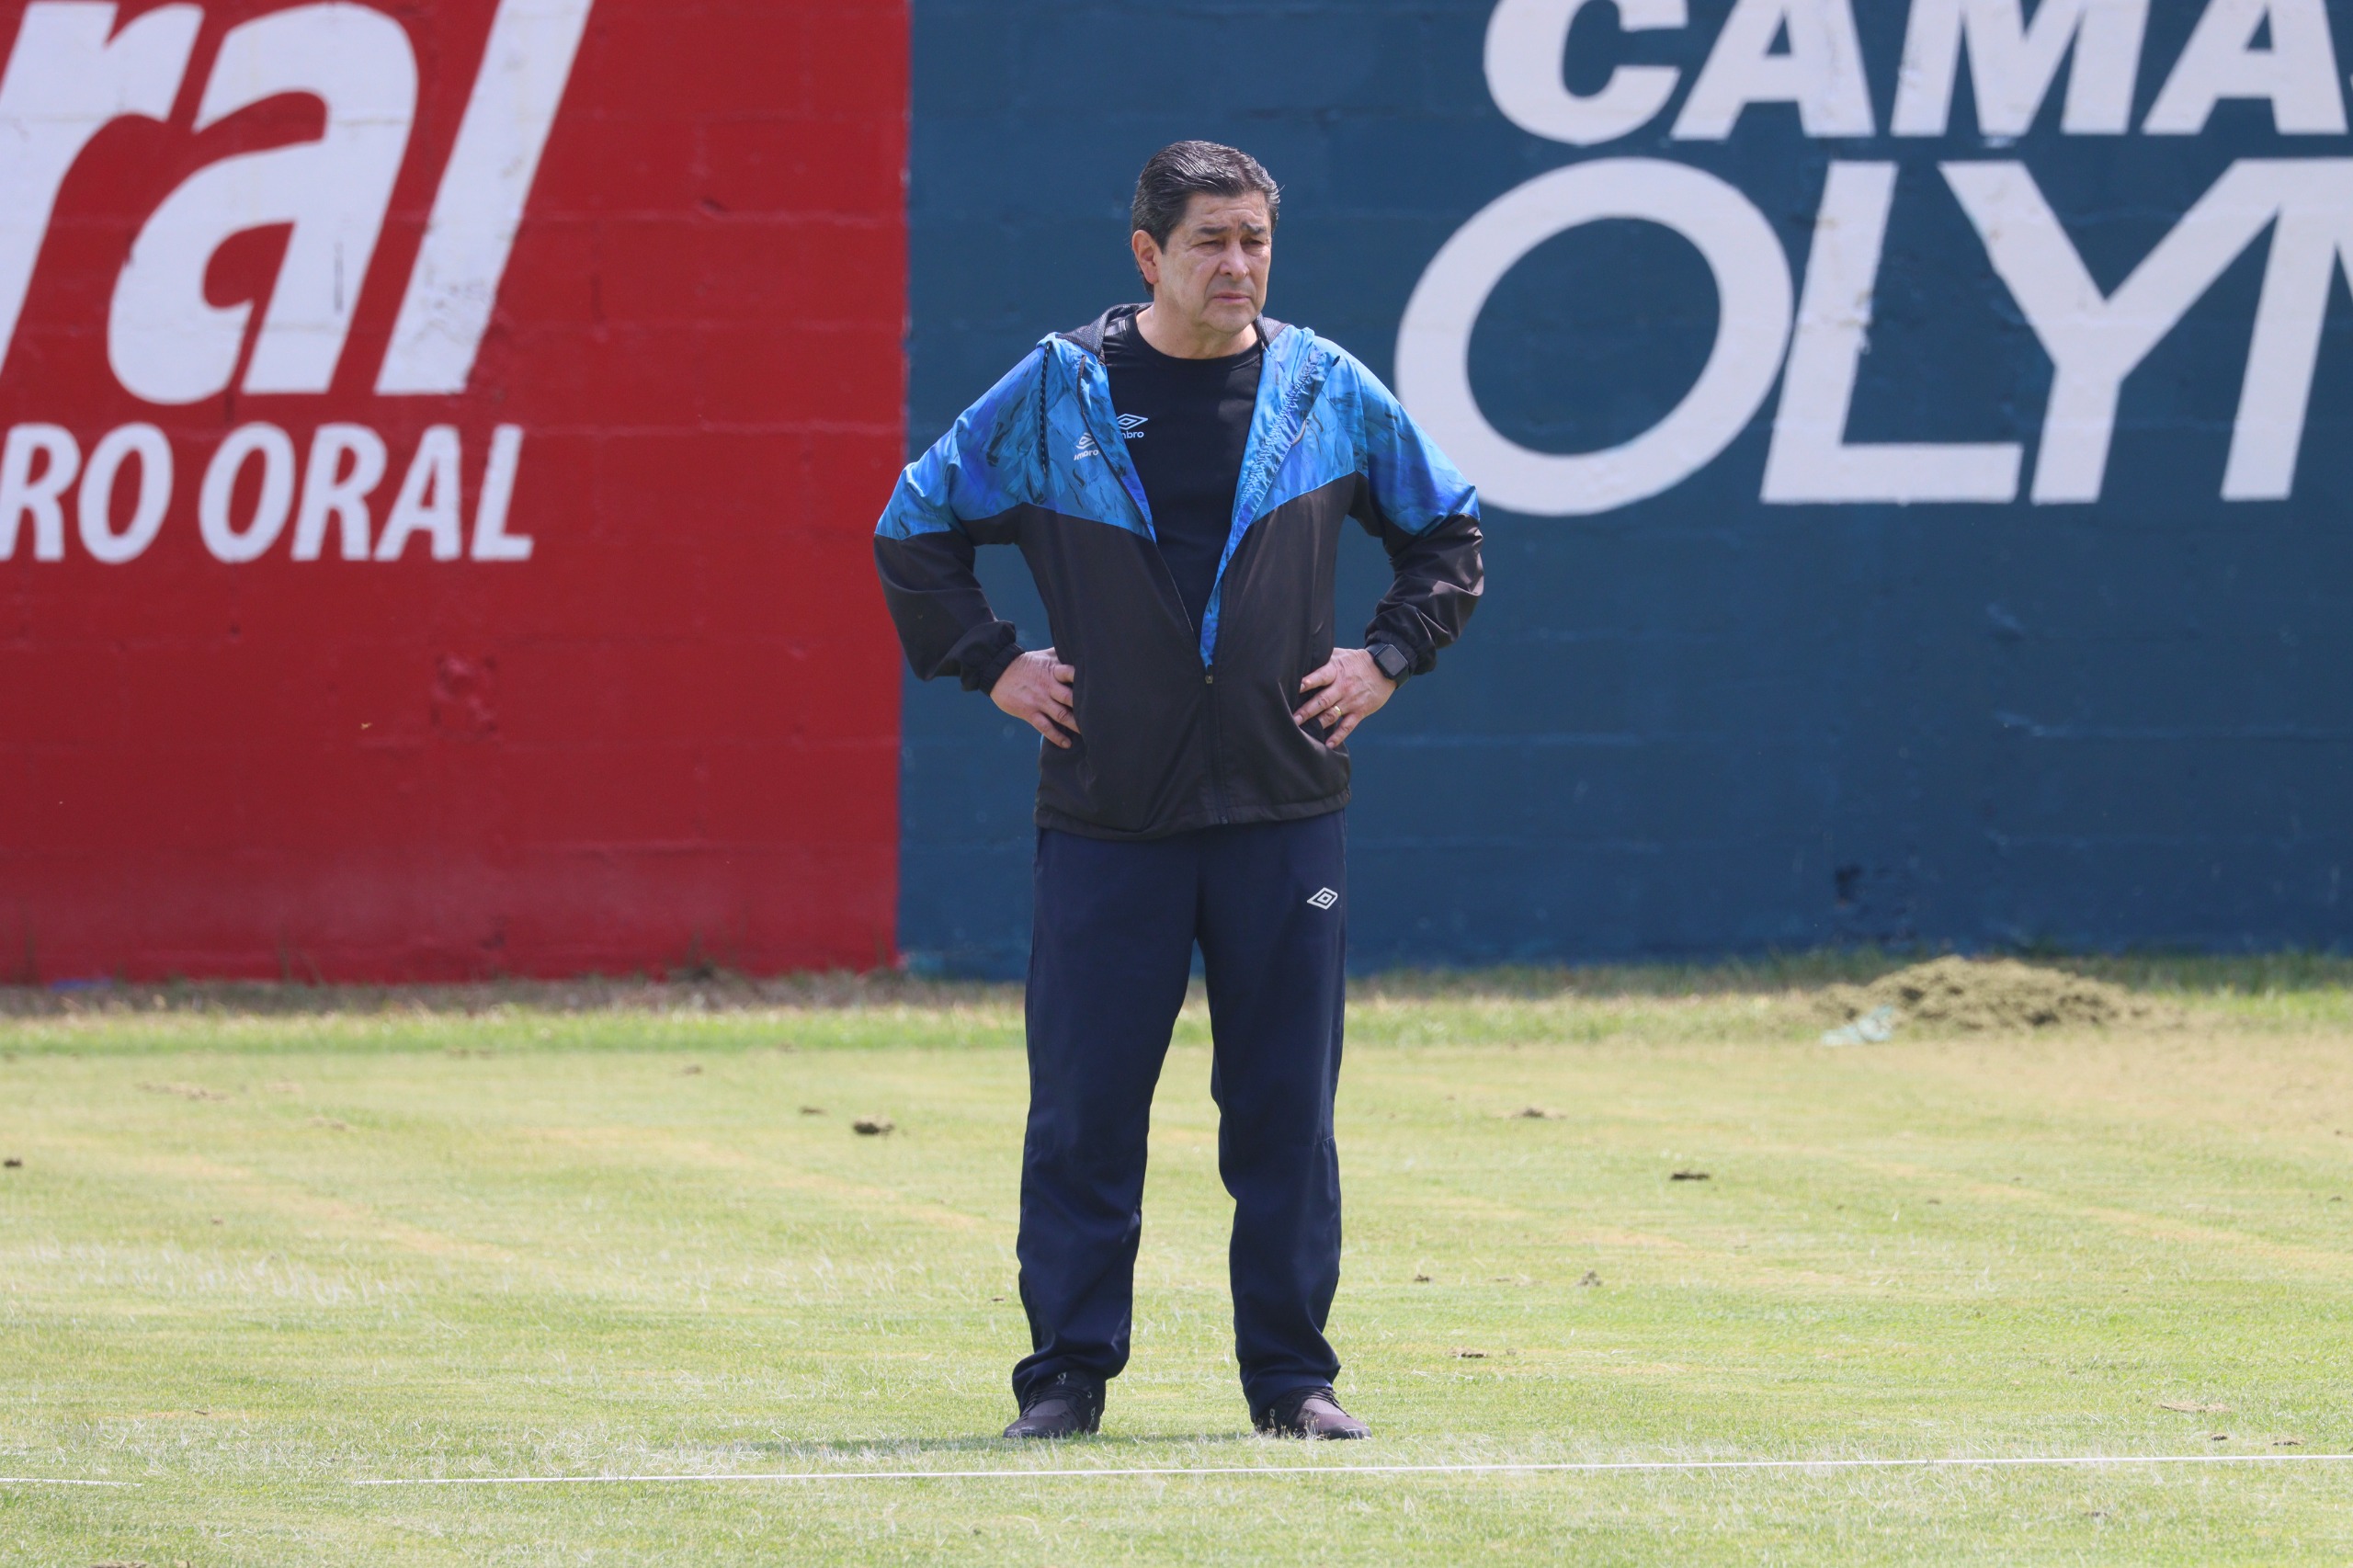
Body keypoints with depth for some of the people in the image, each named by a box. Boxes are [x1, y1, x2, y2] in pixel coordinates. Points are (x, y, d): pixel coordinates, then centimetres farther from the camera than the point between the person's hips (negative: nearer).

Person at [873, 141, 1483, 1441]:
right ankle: (1067, 1373, 5)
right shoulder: (1054, 395, 2)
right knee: (1083, 1111, -2)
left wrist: (1390, 656, 7)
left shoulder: (1328, 392, 6)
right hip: (1105, 816, -1)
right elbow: (915, 529, 11)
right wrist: (989, 664, 2)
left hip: (1284, 812, 1)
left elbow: (1445, 528, 19)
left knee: (1285, 1109, 2)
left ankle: (1291, 1372, 9)